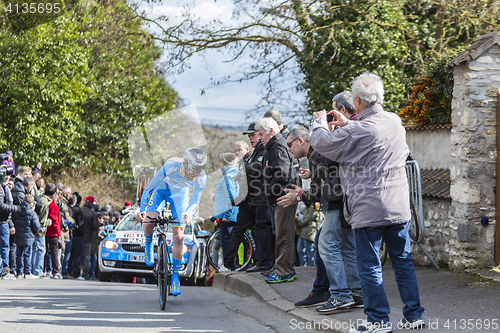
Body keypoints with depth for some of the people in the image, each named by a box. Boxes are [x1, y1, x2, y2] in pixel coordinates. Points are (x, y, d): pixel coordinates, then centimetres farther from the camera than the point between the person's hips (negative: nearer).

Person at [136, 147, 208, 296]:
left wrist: (188, 213, -39)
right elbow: (149, 188, -27)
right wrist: (142, 210, -38)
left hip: (179, 195, 2)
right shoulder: (170, 167, -39)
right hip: (161, 190, -1)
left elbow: (195, 201, -16)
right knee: (148, 221, -29)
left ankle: (175, 275, 6)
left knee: (178, 237, -9)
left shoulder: (201, 178, -30)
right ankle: (148, 244, 6)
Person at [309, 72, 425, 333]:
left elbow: (320, 142, -4)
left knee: (369, 265, 2)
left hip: (369, 209, -6)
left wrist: (319, 122, 15)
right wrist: (347, 124, 23)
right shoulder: (395, 122, 4)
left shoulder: (356, 132, -17)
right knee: (403, 260, 13)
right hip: (398, 205, 6)